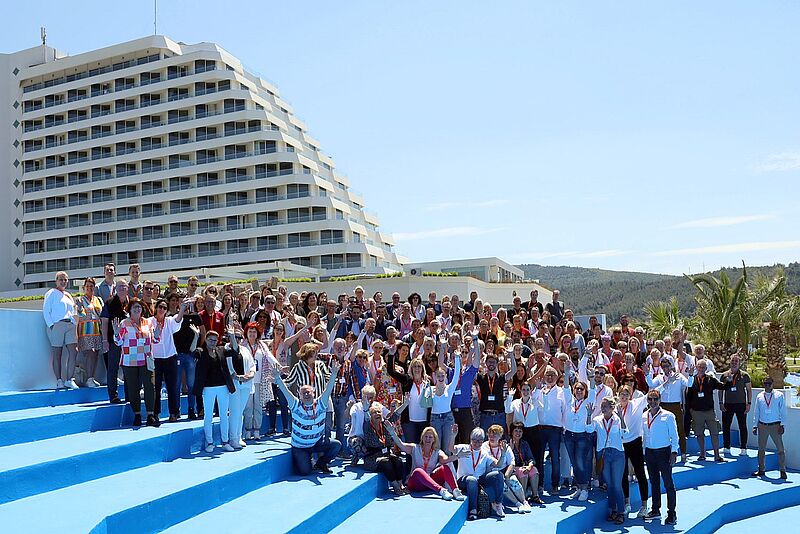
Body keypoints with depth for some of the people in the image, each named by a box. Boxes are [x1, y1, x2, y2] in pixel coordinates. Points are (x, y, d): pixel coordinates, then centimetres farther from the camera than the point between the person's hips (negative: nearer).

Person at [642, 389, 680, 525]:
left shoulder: (668, 416, -7)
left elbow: (674, 436, -4)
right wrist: (643, 451, 13)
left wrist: (674, 452, -9)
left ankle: (672, 514, 6)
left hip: (664, 452, -5)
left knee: (668, 483, -1)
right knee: (654, 482, 13)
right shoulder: (644, 416, 6)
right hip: (649, 452, 5)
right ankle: (655, 510, 24)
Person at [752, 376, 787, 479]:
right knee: (761, 449, 9)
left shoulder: (779, 395, 1)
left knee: (780, 449, -3)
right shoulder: (759, 396, 7)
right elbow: (756, 413, 12)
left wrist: (782, 425, -5)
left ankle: (782, 471, 7)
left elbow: (783, 411, 1)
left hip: (775, 425, -3)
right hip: (762, 425, 3)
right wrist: (755, 426, 9)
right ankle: (761, 470, 19)